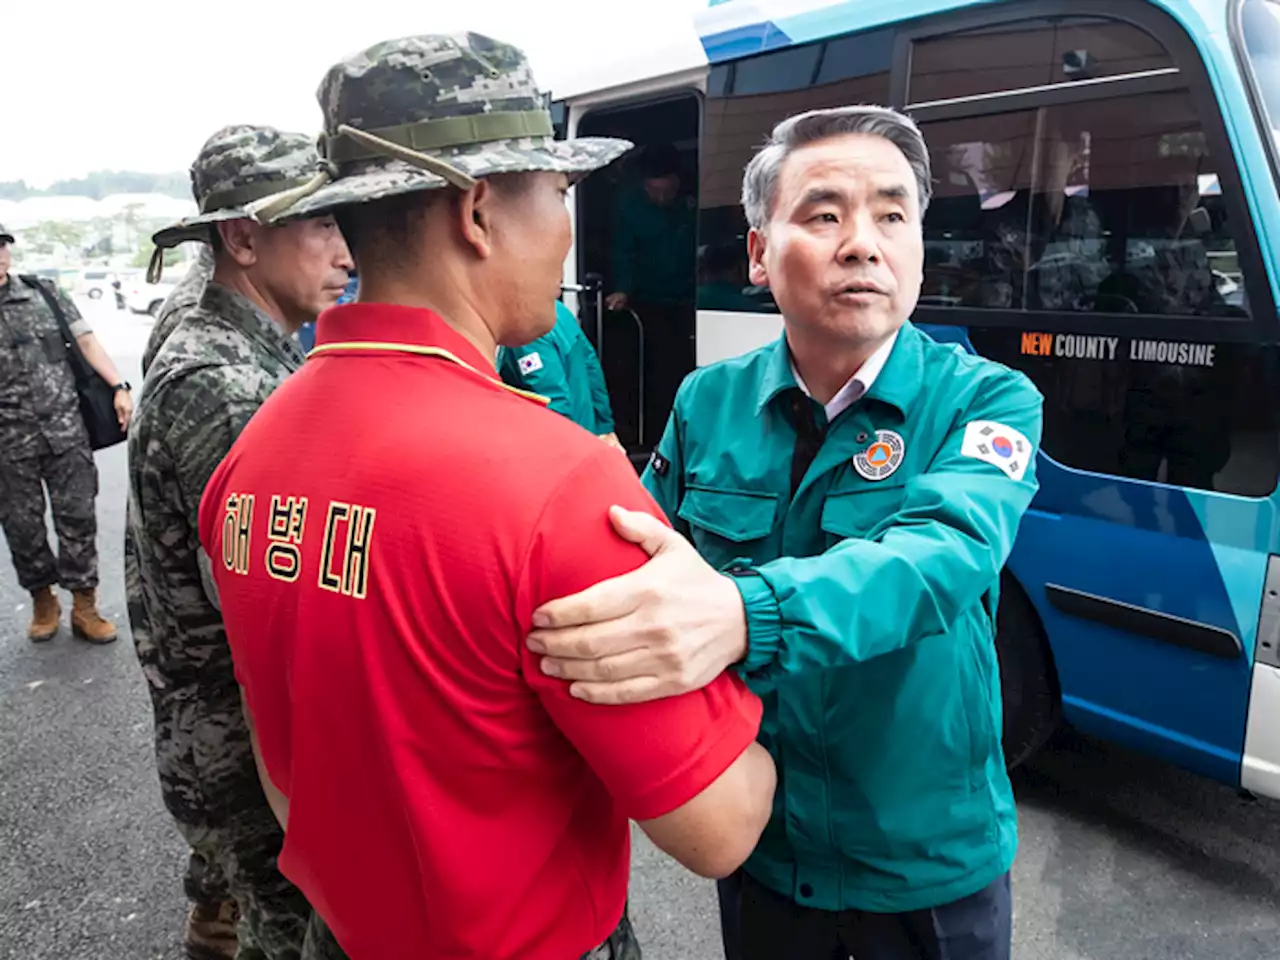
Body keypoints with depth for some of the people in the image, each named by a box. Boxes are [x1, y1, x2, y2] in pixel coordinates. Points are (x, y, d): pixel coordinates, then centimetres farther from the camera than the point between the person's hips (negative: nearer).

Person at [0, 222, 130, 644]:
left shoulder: (44, 292, 7)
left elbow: (86, 341, 5)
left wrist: (119, 387, -7)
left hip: (66, 432, 1)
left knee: (78, 517, 3)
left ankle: (84, 606, 14)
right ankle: (43, 601, 29)